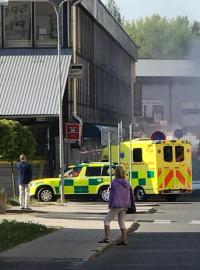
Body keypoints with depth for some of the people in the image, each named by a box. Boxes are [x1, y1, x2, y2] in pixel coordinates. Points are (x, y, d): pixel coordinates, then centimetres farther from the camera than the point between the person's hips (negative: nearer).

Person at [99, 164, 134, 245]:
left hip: (117, 205, -6)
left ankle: (106, 238, -5)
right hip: (125, 206, 6)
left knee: (107, 220, 4)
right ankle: (124, 240, 9)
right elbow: (129, 195, 11)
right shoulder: (127, 183, 6)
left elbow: (112, 194, -7)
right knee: (122, 221, 14)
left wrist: (110, 205, 3)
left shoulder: (114, 182, -11)